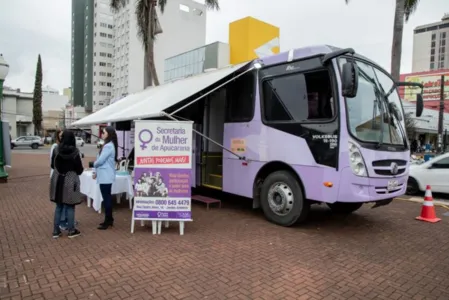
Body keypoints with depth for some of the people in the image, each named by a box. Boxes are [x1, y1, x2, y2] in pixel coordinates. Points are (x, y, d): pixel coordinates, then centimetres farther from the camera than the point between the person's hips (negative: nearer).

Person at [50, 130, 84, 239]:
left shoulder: (56, 149, -4)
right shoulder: (75, 151, -15)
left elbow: (52, 165, 8)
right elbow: (80, 169, -8)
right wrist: (75, 171, 14)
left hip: (57, 180, 4)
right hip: (70, 181, -4)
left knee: (59, 206, 16)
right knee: (70, 206, 8)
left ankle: (56, 231, 21)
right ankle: (71, 231, 17)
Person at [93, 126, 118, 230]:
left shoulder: (108, 146, -19)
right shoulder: (109, 145, 15)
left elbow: (100, 160, -20)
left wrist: (94, 164, 2)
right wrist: (97, 172, 16)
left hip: (105, 176, -10)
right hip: (106, 175, 10)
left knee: (106, 198, -4)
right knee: (107, 197, 15)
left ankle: (107, 221, 4)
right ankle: (109, 219, 24)